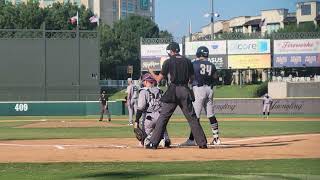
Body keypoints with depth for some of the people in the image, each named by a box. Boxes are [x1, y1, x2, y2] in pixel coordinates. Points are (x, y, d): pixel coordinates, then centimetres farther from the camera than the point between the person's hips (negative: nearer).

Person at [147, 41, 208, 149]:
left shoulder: (168, 62, -2)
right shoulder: (187, 61, 8)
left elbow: (158, 79, 3)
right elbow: (191, 78, 12)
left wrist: (151, 72, 21)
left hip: (173, 91, -3)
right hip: (185, 91, 3)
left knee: (163, 117, 0)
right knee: (192, 117, 7)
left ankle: (153, 143, -4)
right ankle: (202, 142, 5)